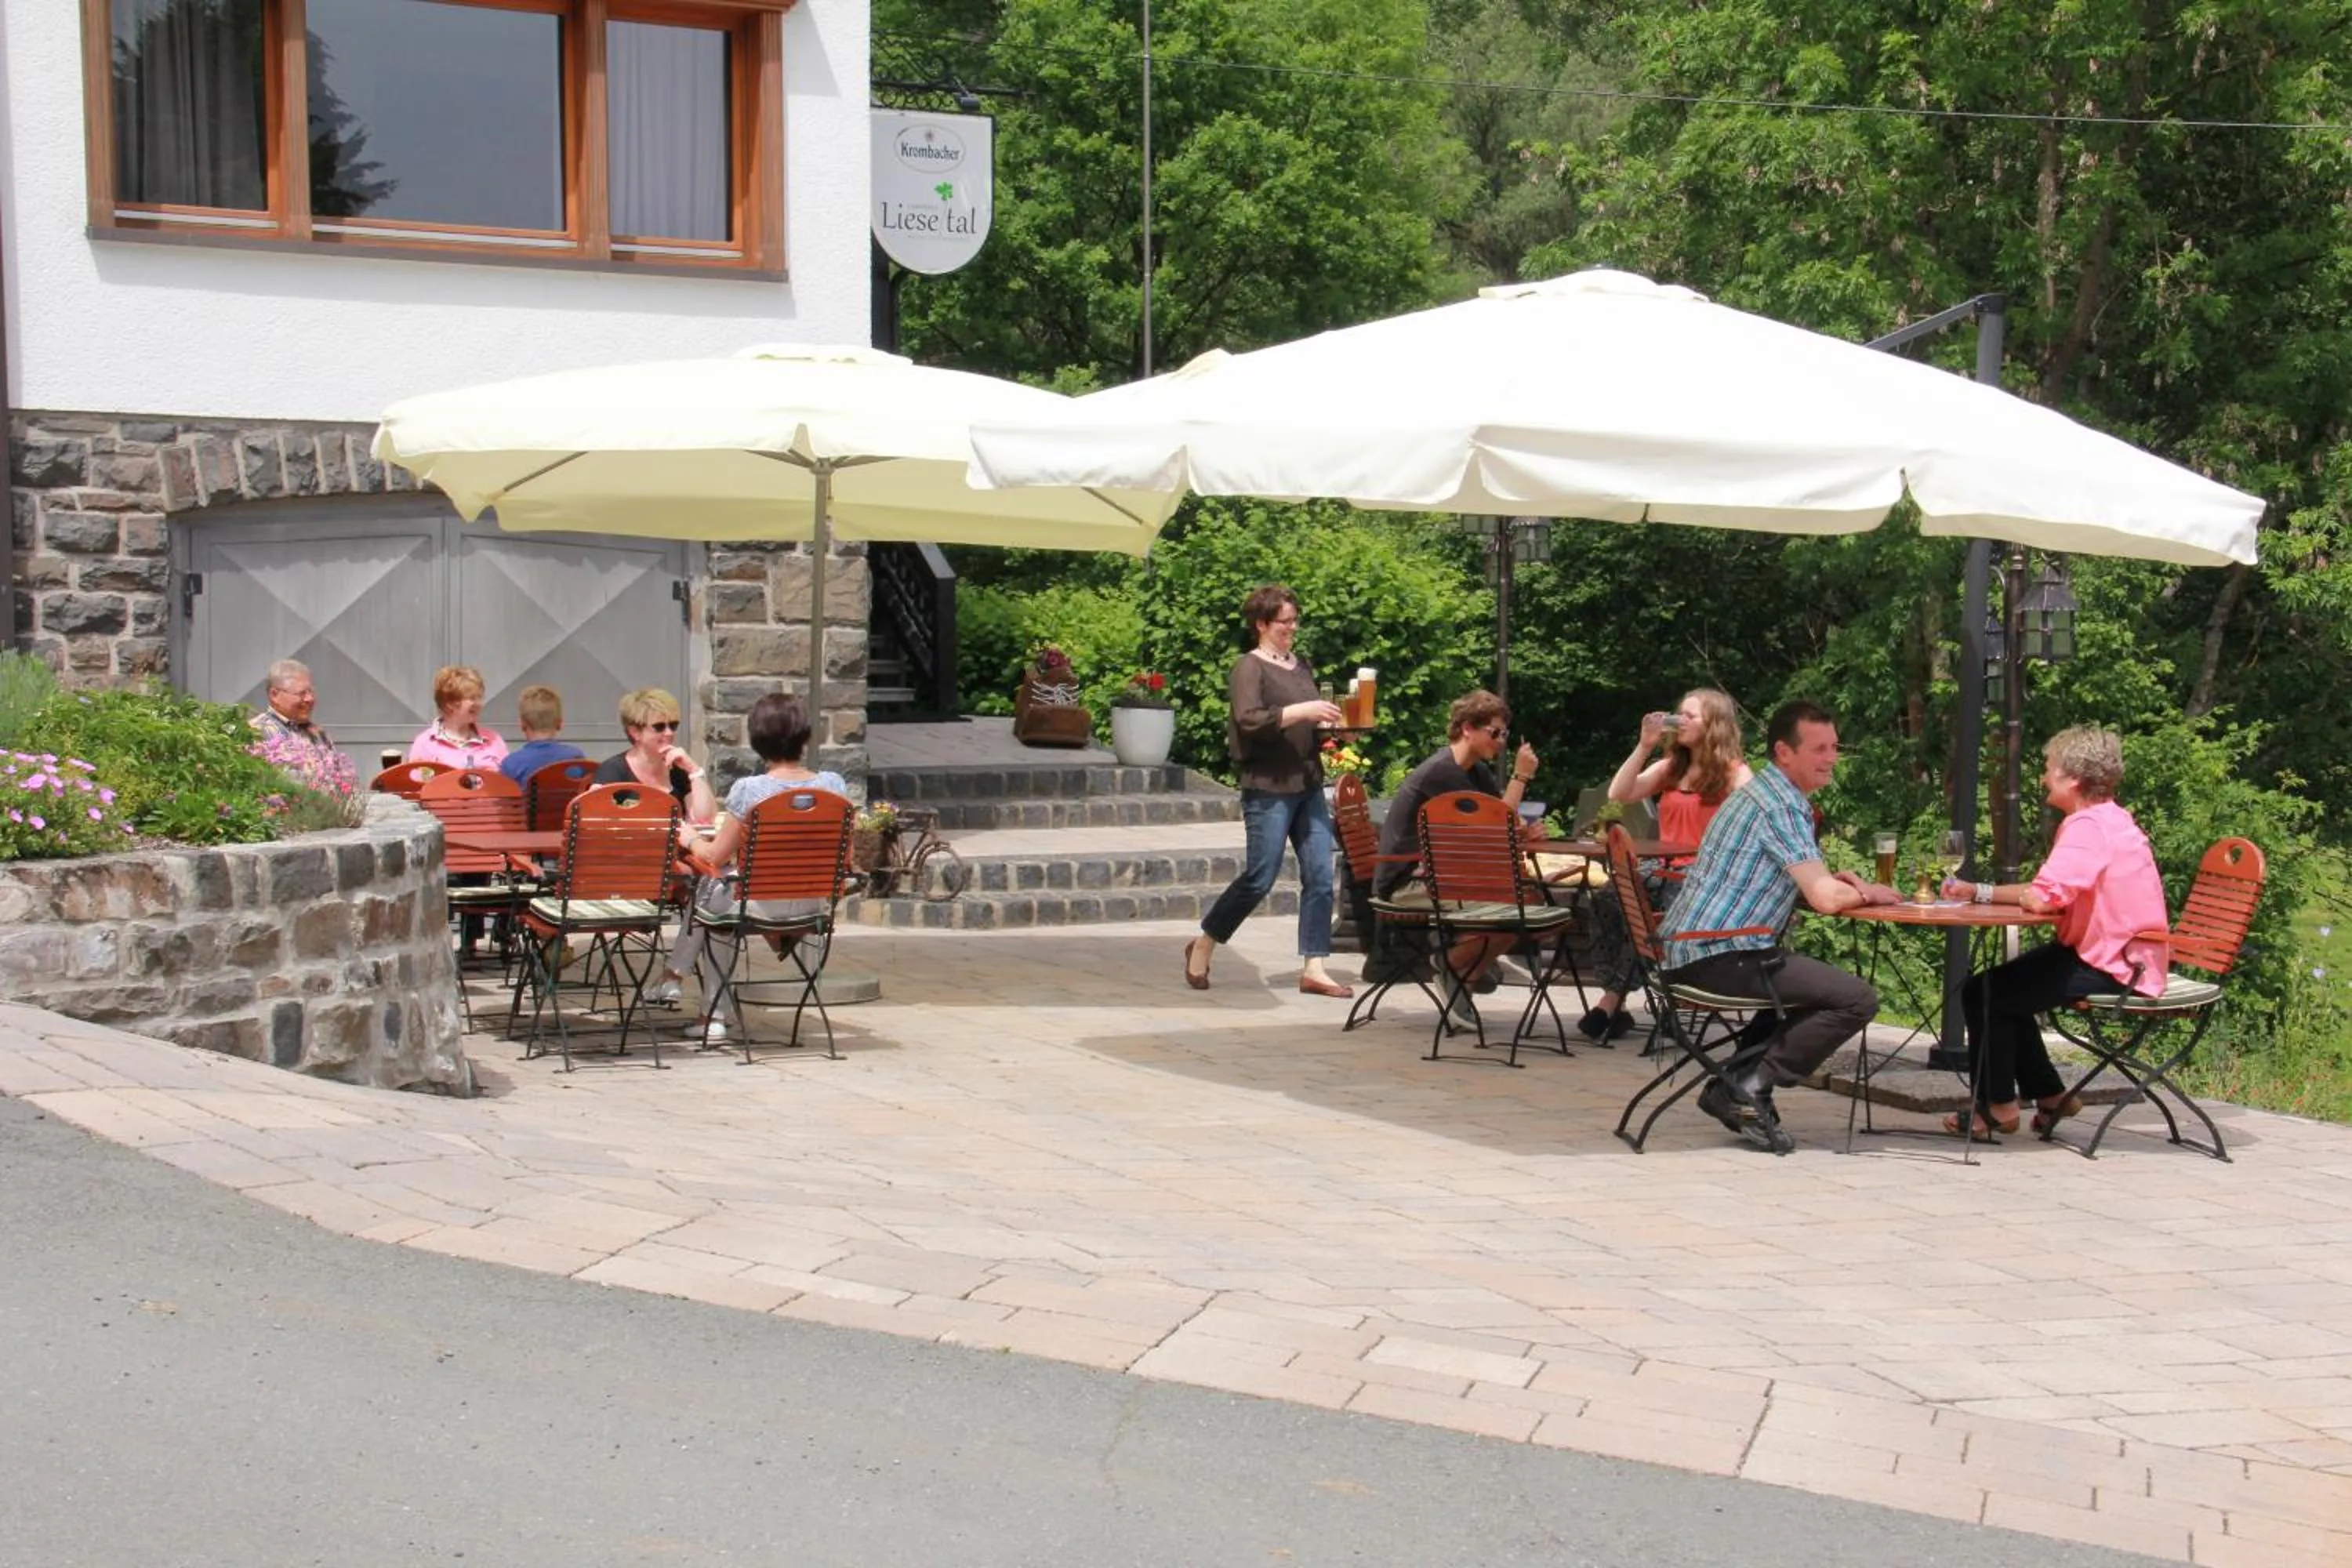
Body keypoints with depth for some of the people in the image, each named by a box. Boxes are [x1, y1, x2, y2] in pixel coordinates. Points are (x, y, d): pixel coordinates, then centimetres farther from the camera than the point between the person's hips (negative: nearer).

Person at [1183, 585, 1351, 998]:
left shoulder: (1301, 665, 16)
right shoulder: (1249, 668, -7)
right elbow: (1250, 719, -21)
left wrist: (1332, 721, 7)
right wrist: (1303, 711, -25)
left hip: (1308, 785, 7)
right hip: (1269, 789, -7)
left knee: (1320, 877, 0)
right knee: (1260, 878, -4)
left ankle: (1313, 969, 3)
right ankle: (1203, 945, 15)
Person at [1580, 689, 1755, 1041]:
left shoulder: (1735, 774, 1)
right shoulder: (1669, 767, 20)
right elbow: (1618, 795, 8)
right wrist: (1644, 747, 2)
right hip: (1664, 870, 5)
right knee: (1608, 900, -24)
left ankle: (1612, 1000, -23)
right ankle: (1613, 1003, -25)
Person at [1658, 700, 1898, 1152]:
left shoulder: (1765, 792, 19)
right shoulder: (1780, 804, -13)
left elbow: (1807, 887, 26)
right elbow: (1826, 899, -18)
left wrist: (1839, 882, 5)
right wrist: (1866, 893, 2)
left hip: (1692, 952, 11)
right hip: (1723, 956, -11)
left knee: (1819, 984, 28)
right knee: (1857, 999, -15)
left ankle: (1737, 1084, 15)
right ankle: (1751, 1086, -9)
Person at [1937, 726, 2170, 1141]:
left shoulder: (2088, 826, -20)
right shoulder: (2110, 819, 13)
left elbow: (2043, 898, -31)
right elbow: (2055, 894, 8)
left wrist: (1982, 892, -11)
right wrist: (1978, 892, -2)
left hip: (2109, 967, -11)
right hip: (2117, 956, 11)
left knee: (1982, 993, -7)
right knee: (2005, 988, 23)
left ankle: (1997, 1106, 7)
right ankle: (2050, 1095, 27)